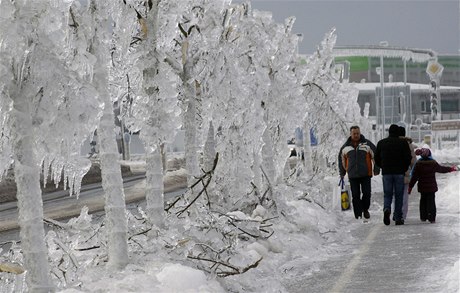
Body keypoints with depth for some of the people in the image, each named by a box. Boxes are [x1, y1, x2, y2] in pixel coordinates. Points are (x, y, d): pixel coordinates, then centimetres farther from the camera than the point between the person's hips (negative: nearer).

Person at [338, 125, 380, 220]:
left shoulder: (367, 144, 0)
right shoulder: (345, 147, 7)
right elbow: (341, 159, 20)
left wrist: (376, 169, 0)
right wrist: (342, 172, 19)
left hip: (365, 174, -2)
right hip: (352, 176, 2)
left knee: (366, 193, -4)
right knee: (355, 195, 0)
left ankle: (365, 209, 20)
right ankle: (358, 214, 5)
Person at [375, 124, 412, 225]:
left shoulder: (381, 143, 6)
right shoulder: (403, 143, -2)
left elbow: (377, 159, 9)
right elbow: (408, 158, -6)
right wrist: (404, 169, 9)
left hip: (386, 173, 1)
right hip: (399, 173, -1)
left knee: (387, 194, 8)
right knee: (398, 195, 5)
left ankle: (387, 209, -22)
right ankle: (398, 218, 5)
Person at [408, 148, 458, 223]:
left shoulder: (418, 164, -6)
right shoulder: (433, 163, -6)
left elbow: (414, 177, -5)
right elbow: (441, 169, 10)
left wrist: (410, 186, 1)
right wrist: (451, 169, 27)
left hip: (422, 187, 1)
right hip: (431, 186, -1)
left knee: (423, 201, 15)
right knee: (431, 201, 1)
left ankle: (423, 217, 18)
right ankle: (431, 218, -7)